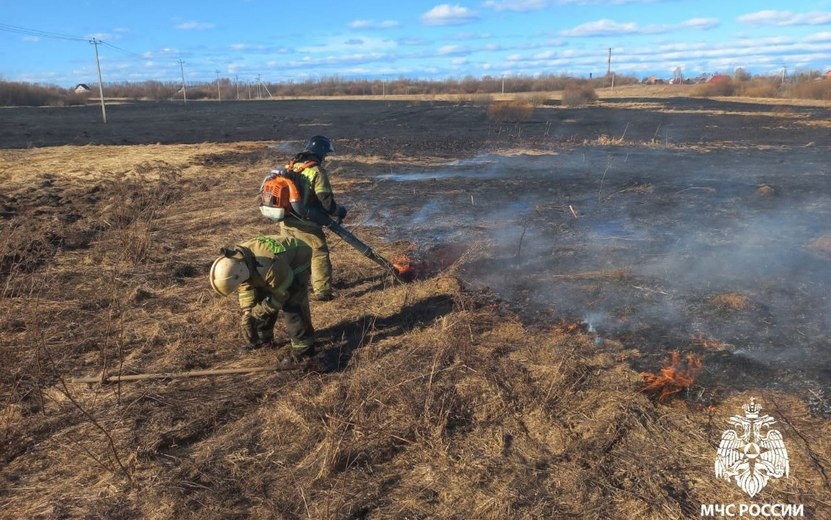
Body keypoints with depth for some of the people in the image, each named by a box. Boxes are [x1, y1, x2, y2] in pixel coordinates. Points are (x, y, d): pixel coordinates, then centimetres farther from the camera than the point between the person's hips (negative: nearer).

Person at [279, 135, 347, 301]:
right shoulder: (317, 171, -12)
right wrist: (338, 211, 3)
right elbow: (325, 200, -14)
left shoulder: (290, 167, 10)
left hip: (286, 220, 7)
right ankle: (322, 291, 4)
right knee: (319, 254, 4)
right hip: (305, 223, -7)